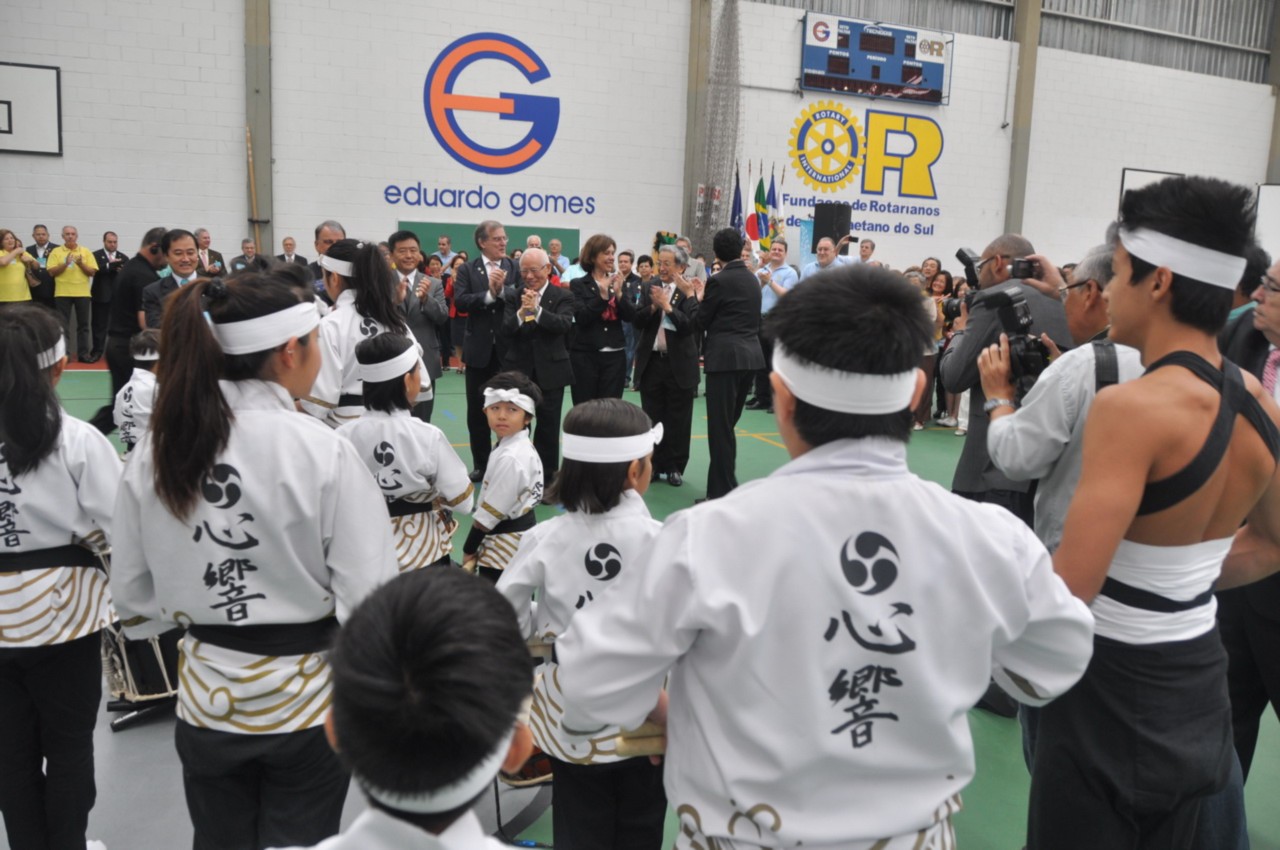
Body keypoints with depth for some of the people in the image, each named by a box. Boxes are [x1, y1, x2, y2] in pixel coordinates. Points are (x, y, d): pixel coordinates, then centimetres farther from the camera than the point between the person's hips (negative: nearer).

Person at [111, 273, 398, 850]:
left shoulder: (154, 450, -6)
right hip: (307, 699, -4)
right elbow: (369, 598, -19)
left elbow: (133, 596, 3)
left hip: (207, 696, 4)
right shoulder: (322, 451, -21)